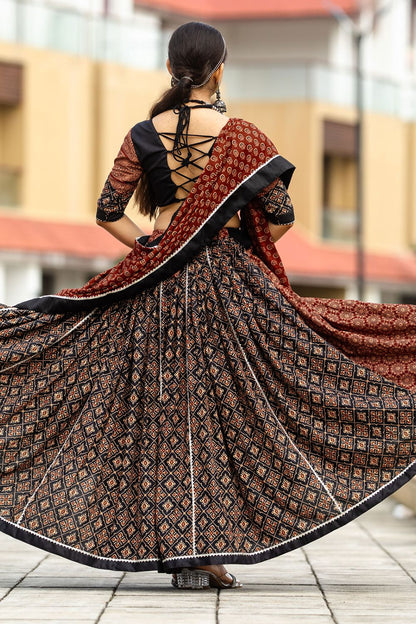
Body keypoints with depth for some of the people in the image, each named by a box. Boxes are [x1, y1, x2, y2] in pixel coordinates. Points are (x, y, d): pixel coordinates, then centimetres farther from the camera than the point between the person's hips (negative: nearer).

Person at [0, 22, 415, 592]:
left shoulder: (143, 135, -1)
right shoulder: (242, 137, -6)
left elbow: (108, 212, 1)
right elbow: (281, 215, -5)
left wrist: (147, 248, 12)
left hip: (157, 289, 2)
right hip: (231, 284, -2)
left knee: (166, 410, 6)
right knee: (232, 406, 5)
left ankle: (181, 552, 5)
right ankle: (211, 549, 1)